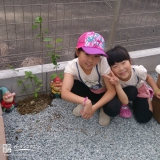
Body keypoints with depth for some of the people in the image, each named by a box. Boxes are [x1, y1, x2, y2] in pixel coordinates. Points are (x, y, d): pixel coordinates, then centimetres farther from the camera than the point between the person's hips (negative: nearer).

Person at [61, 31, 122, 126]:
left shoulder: (102, 62, -32)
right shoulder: (72, 65, -29)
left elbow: (112, 90, -26)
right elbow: (64, 93, -41)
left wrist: (94, 107, -39)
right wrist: (85, 102, -57)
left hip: (103, 94, -1)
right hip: (88, 92, 2)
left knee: (113, 109, -32)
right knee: (72, 86, -29)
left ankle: (103, 108, 4)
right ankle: (84, 104, 1)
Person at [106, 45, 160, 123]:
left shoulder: (138, 70, -34)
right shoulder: (115, 79, -36)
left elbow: (148, 78, -8)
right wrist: (117, 85, -50)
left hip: (140, 91, 2)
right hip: (126, 93, -1)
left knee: (143, 118, -11)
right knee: (131, 91, -37)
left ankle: (147, 98, 18)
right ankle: (123, 106, -5)